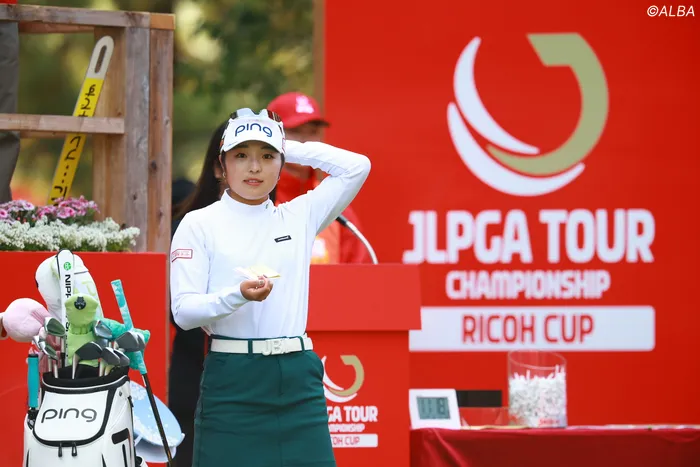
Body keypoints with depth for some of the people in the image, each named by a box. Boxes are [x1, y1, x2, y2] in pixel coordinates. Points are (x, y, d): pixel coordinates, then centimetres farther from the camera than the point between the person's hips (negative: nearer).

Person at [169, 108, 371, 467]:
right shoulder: (199, 224, 3)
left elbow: (356, 167, 8)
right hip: (232, 380, -3)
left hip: (298, 379, 3)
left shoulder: (298, 217, 13)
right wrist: (239, 295, -22)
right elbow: (183, 310, -5)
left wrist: (291, 149, 9)